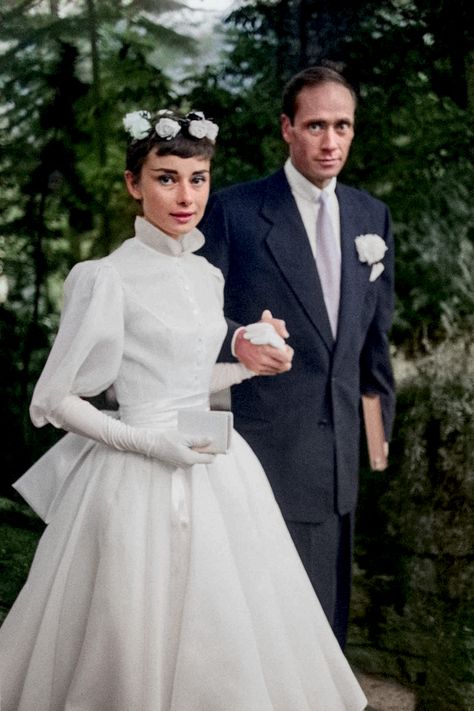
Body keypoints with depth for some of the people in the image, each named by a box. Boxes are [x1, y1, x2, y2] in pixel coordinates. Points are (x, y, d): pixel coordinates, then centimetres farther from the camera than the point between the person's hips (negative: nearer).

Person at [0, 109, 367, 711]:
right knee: (141, 650, 4)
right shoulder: (106, 279, -13)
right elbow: (55, 400, -9)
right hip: (142, 482, -7)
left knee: (226, 642, 15)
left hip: (217, 472, 7)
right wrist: (150, 442, -18)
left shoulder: (208, 275, 8)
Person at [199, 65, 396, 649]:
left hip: (338, 449, 5)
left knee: (327, 597, 12)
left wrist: (380, 423, 17)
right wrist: (236, 339, -28)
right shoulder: (232, 211, -5)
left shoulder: (372, 216, 11)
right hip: (259, 442, -5)